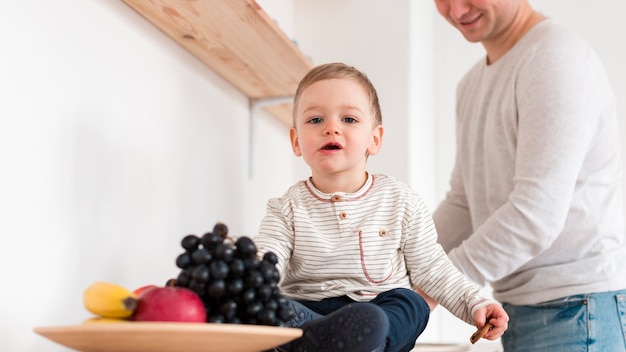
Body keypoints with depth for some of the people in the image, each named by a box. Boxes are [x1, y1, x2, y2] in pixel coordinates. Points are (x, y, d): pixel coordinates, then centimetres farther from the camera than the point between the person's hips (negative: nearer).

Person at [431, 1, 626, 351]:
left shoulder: (556, 56, -15)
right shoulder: (473, 84, 15)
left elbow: (537, 215, -23)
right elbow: (463, 205, 16)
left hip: (578, 311, -8)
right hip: (519, 309, 8)